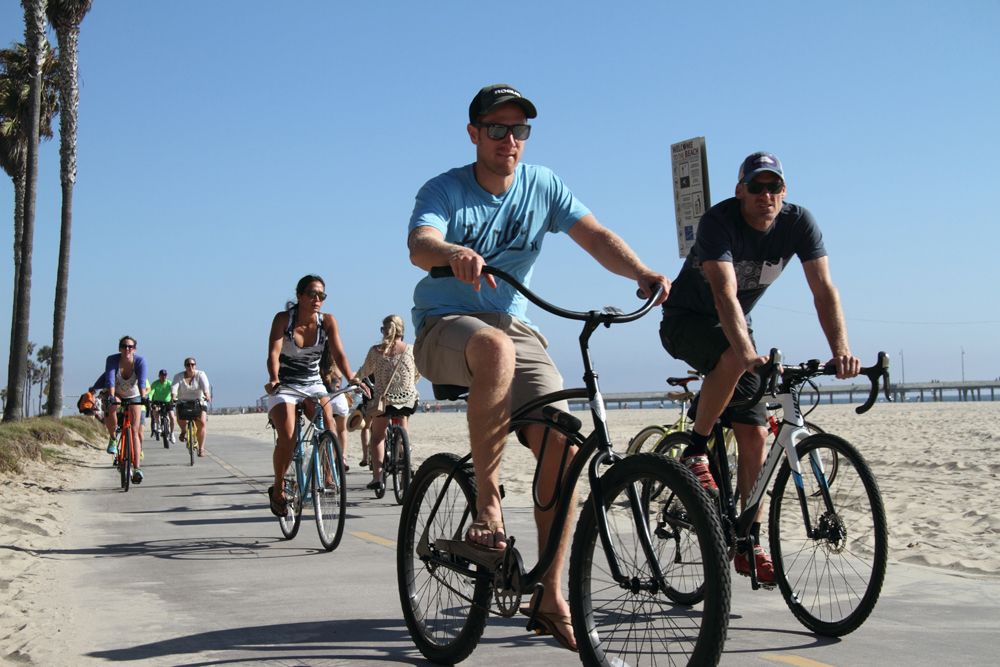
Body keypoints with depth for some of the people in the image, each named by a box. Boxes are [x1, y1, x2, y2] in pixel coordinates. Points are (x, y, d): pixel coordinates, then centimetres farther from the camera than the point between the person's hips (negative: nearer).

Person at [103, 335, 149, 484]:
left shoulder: (140, 361, -23)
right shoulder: (112, 360, -23)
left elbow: (142, 381, -34)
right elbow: (110, 380, -33)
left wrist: (143, 398, -50)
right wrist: (111, 397, -49)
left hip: (134, 397, 0)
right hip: (117, 395, 0)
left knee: (135, 430, -10)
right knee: (110, 411, -34)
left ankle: (136, 468, -11)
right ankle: (112, 439, -5)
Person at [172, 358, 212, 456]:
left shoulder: (200, 375, -6)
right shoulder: (179, 376, -4)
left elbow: (205, 386, -24)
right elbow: (174, 387, -22)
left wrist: (207, 395, -44)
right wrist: (173, 396, -42)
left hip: (199, 402, 0)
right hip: (183, 402, 1)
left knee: (202, 422, -21)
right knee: (180, 418, -29)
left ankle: (201, 448, -15)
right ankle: (184, 430, 7)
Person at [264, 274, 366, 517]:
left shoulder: (328, 321, -7)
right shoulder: (283, 319, -13)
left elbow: (338, 354, -14)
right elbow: (274, 353, -23)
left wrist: (352, 380, -31)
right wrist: (273, 379, -42)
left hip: (313, 385, 2)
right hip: (284, 386, -2)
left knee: (328, 424, -26)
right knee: (287, 439, -20)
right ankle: (278, 489, 2)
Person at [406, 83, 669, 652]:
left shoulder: (542, 185, 3)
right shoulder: (445, 190, -8)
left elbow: (597, 237, -6)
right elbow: (419, 245, -27)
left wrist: (644, 273, -26)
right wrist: (453, 253, -52)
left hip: (515, 326, 4)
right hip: (444, 327, -4)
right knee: (495, 346, -41)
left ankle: (551, 597, -2)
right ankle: (488, 504, -28)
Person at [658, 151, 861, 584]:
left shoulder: (798, 223, -14)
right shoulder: (719, 221, -27)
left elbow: (823, 289, -21)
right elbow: (725, 294, -39)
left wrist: (841, 349, -38)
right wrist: (748, 353, -54)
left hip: (733, 327, 5)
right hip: (685, 321, -5)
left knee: (754, 434, -5)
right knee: (732, 358, -39)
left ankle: (749, 542, 3)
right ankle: (695, 452, -19)